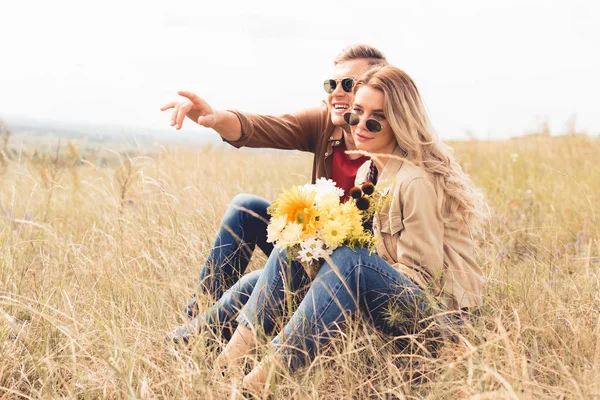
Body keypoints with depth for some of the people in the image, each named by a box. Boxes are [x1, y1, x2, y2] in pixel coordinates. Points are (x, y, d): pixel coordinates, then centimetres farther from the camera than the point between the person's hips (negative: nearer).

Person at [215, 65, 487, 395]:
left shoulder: (416, 181, -20)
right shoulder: (367, 171, 6)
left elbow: (422, 274, -19)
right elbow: (360, 238, 12)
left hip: (439, 305, -8)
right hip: (395, 292, 9)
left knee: (350, 259, -35)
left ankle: (269, 374, -33)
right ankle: (238, 346, -15)